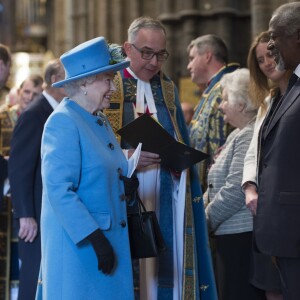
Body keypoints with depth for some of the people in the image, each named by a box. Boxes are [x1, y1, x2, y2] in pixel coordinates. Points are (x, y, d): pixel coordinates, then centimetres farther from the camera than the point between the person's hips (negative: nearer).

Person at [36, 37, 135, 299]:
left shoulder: (100, 122, 14)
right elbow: (59, 191, -21)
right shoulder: (63, 122, -14)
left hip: (110, 239, 9)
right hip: (78, 245, -9)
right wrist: (95, 237, -22)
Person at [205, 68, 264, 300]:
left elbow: (235, 191, -21)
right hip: (236, 232, 10)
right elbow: (221, 185, 22)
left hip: (240, 235, -10)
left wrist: (206, 220, -9)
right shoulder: (240, 134, 18)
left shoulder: (249, 136, -15)